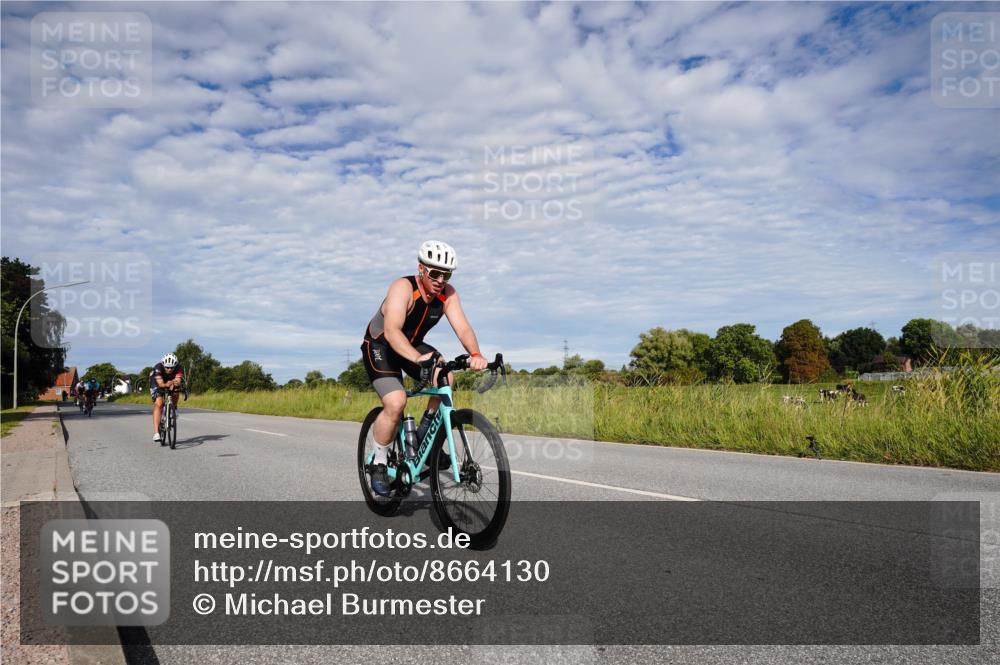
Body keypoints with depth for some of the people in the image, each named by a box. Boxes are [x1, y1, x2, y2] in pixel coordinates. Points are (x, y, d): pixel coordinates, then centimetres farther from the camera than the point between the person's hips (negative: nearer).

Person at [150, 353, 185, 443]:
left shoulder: (179, 368, -31)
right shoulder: (158, 368, -36)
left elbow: (178, 381, -44)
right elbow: (161, 384, -44)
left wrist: (175, 383, -66)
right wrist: (166, 385, -64)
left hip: (171, 381, 4)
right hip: (157, 383, -4)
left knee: (176, 392, -27)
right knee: (158, 404, -21)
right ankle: (156, 432, -27)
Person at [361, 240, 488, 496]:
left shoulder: (448, 293, -15)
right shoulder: (403, 287, -30)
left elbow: (462, 327, -25)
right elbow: (391, 331, -44)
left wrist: (475, 354, -46)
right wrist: (417, 358, -61)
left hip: (413, 345, 5)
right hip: (379, 346, -5)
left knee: (446, 378, -22)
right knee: (396, 403, -25)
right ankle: (379, 463, -3)